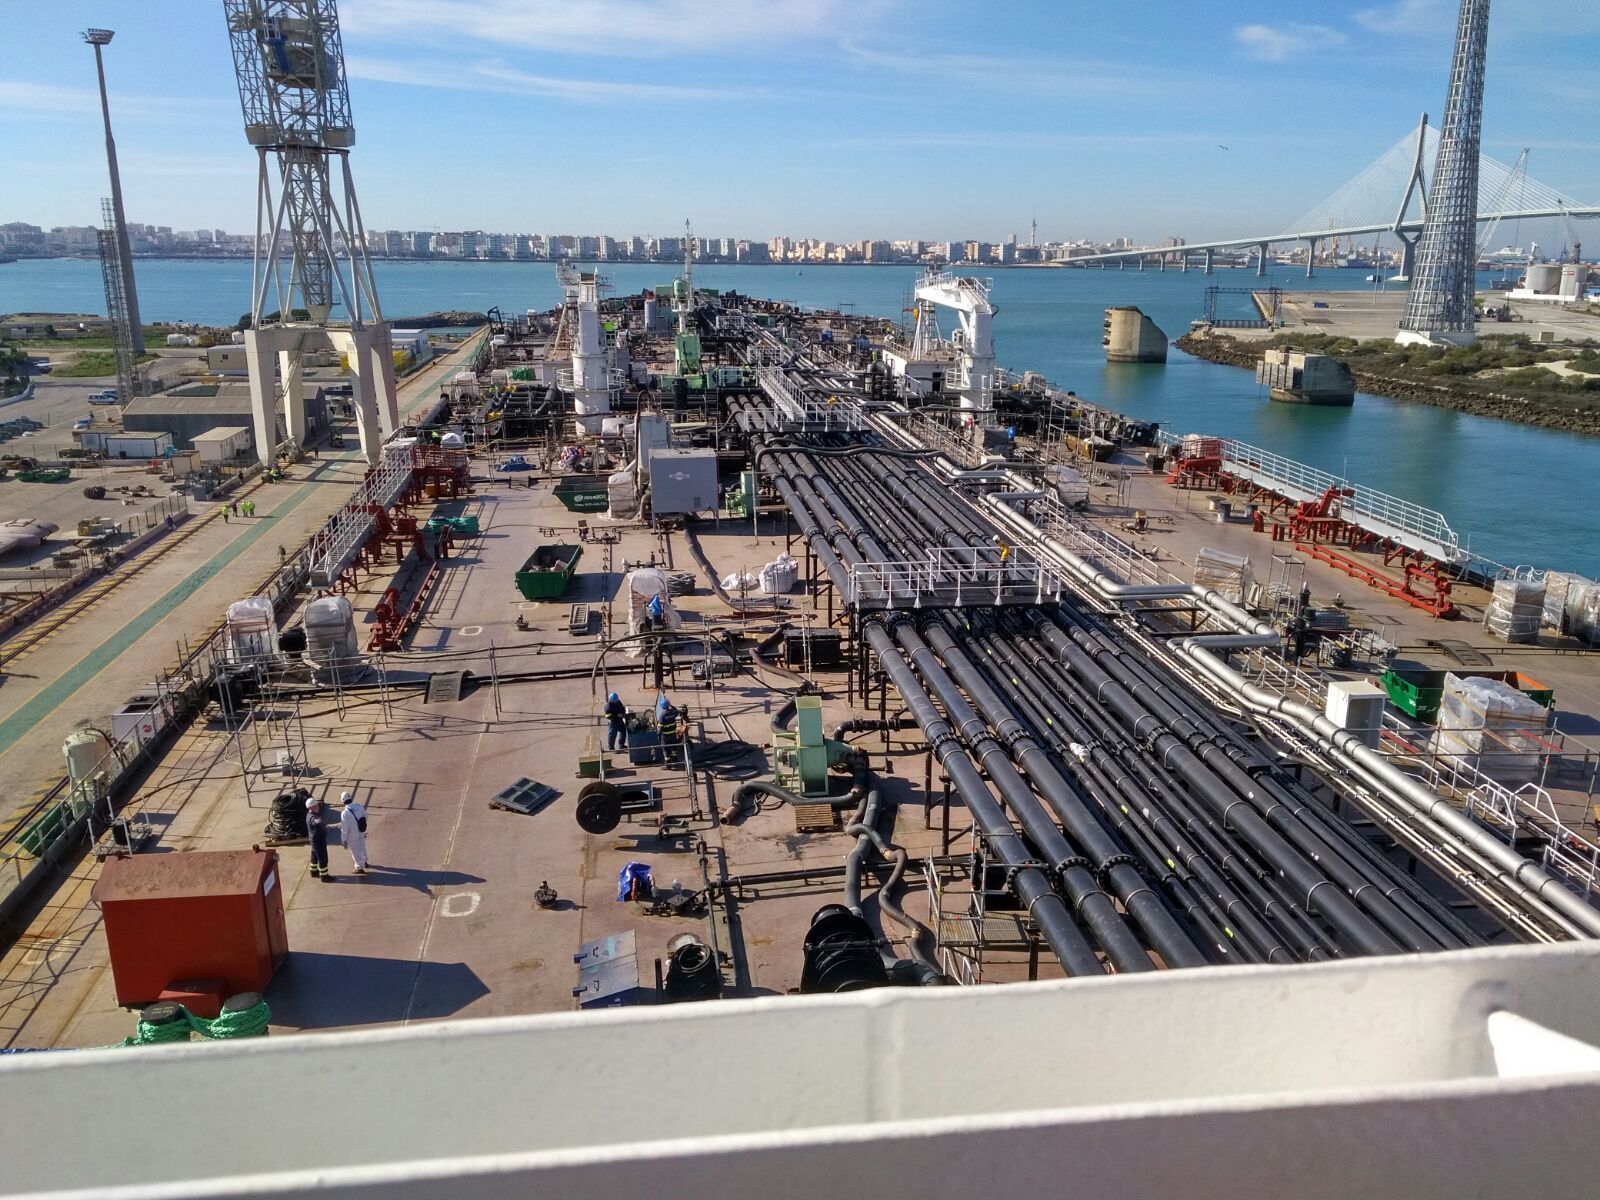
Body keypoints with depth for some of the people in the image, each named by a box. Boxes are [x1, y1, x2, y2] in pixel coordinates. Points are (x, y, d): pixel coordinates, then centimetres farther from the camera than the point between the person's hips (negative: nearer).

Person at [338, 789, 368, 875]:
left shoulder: (345, 813, -27)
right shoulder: (360, 806, -11)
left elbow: (344, 829, -20)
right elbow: (365, 818, 3)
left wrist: (344, 840, -8)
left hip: (352, 836, -6)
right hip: (361, 832, 6)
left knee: (355, 851, 13)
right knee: (362, 848, 27)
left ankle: (360, 868, 26)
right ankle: (364, 862, 48)